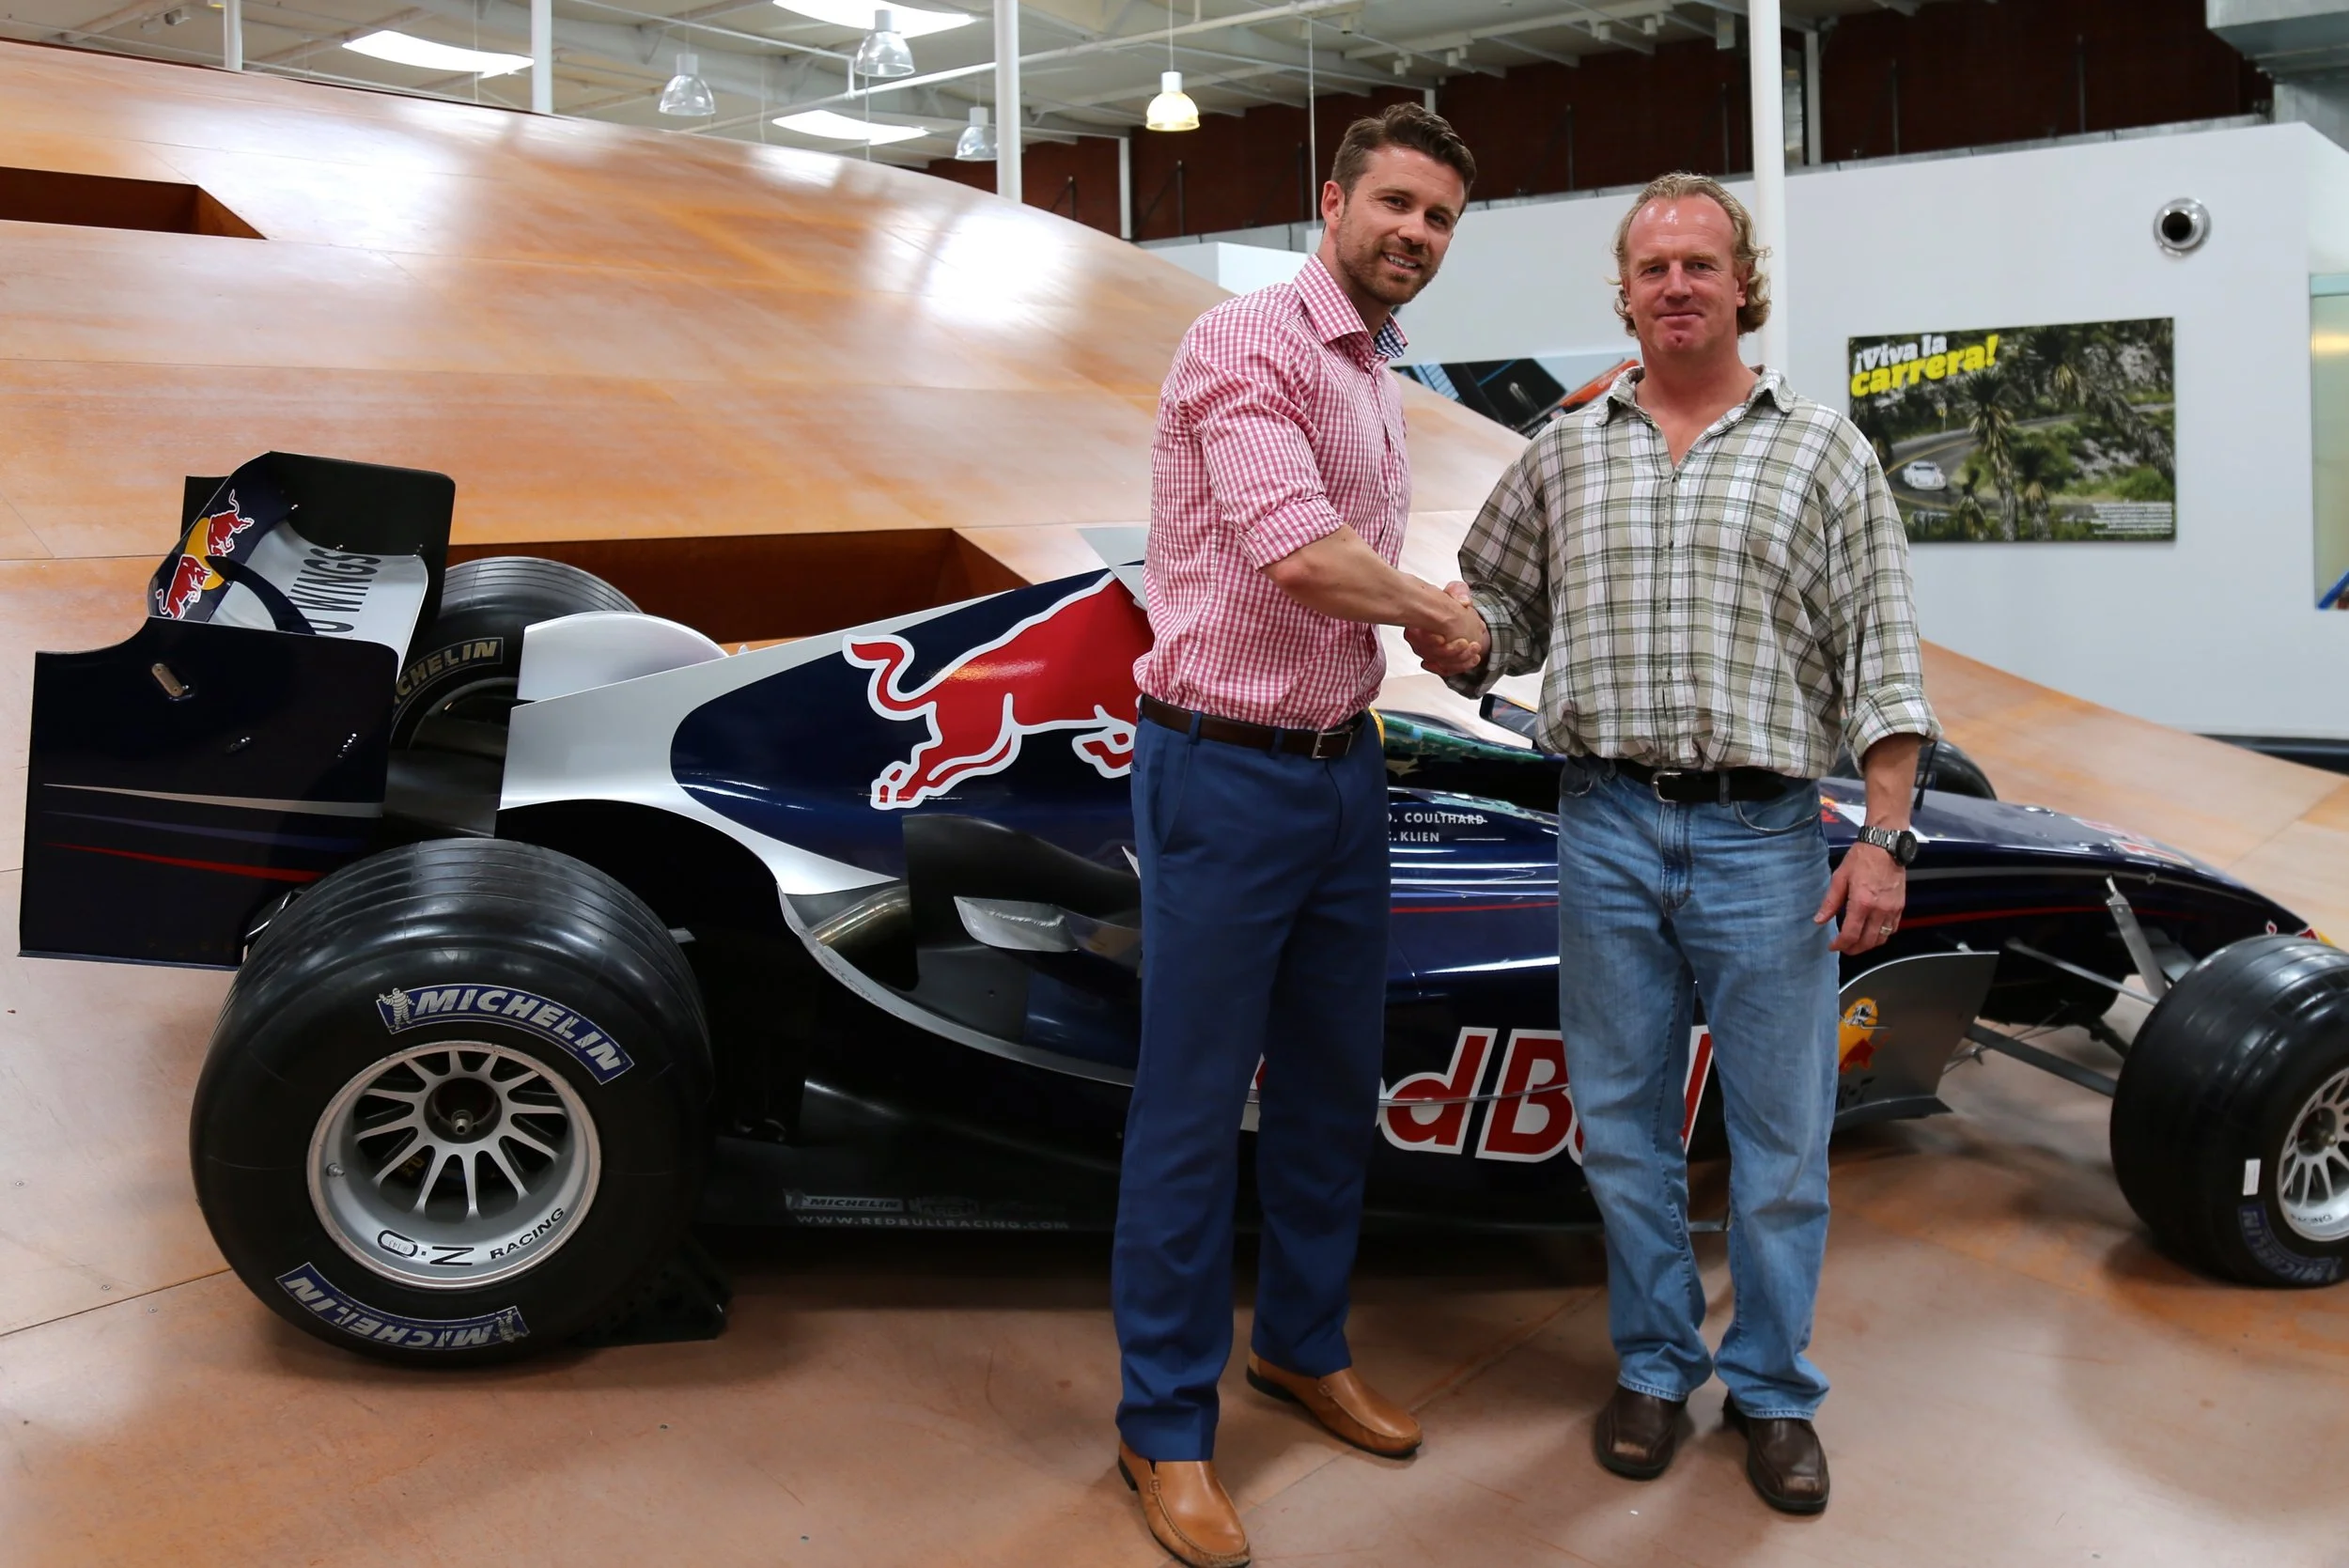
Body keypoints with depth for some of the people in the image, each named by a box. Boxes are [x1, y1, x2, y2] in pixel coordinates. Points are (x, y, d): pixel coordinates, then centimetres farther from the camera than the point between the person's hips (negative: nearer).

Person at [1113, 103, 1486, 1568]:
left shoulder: (1380, 386, 16)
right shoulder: (1248, 342, -13)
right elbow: (1303, 559, -24)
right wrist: (1434, 610, -6)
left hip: (1342, 770, 9)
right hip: (1225, 772, -9)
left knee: (1335, 1086, 18)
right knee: (1195, 1108, 1)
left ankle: (1303, 1344, 37)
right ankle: (1167, 1426, 16)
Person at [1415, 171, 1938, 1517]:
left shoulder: (1824, 451, 4)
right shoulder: (1565, 456, 11)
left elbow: (1881, 658, -1)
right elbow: (1501, 613, 16)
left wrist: (1886, 838, -9)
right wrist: (1461, 646, -8)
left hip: (1765, 835, -2)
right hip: (1607, 829, 2)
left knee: (1781, 1131, 5)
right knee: (1624, 1116, 10)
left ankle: (1774, 1390, 23)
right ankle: (1656, 1366, 28)